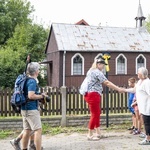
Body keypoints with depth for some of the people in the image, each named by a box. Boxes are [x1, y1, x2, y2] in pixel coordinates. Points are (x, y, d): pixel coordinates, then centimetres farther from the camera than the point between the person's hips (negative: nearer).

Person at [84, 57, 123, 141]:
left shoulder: (91, 71, 18)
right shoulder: (97, 72, -13)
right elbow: (107, 83, -19)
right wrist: (118, 89, -18)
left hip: (90, 94, 11)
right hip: (94, 95, -10)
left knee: (97, 114, 14)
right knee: (95, 115, -4)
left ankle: (98, 133, 19)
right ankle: (90, 135, 2)